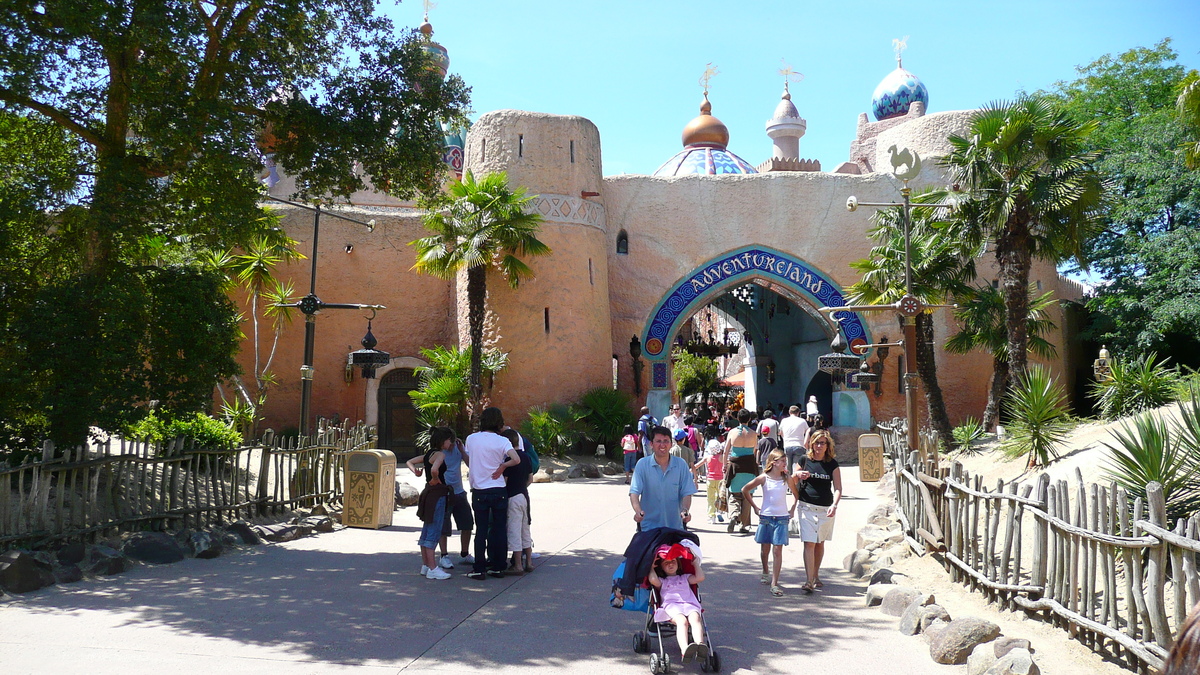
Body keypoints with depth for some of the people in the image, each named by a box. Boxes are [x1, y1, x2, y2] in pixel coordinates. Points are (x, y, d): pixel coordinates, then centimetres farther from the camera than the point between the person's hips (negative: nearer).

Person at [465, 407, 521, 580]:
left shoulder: (471, 438, 1)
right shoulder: (502, 441, -8)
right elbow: (516, 459, -22)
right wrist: (502, 466, -6)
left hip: (479, 491, 1)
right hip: (498, 491, -1)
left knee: (481, 530, 6)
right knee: (500, 529, 8)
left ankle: (479, 569, 5)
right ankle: (498, 567, 13)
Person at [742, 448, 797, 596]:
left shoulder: (787, 478, 0)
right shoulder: (763, 478, -4)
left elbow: (796, 494, 16)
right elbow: (745, 490, 5)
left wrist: (792, 509, 7)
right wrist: (755, 507, 5)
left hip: (782, 518, 0)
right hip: (765, 517, 0)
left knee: (777, 550, -7)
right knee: (765, 549, 12)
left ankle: (774, 583, -7)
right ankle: (765, 572, 39)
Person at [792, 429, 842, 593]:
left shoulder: (832, 464, 1)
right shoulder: (805, 460, 1)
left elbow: (838, 488, -2)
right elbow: (793, 480, 11)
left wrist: (834, 505, -18)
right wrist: (797, 474, -13)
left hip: (826, 509, 1)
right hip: (807, 507, -1)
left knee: (820, 543, 13)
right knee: (809, 543, -9)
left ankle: (816, 576, 29)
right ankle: (809, 581, -11)